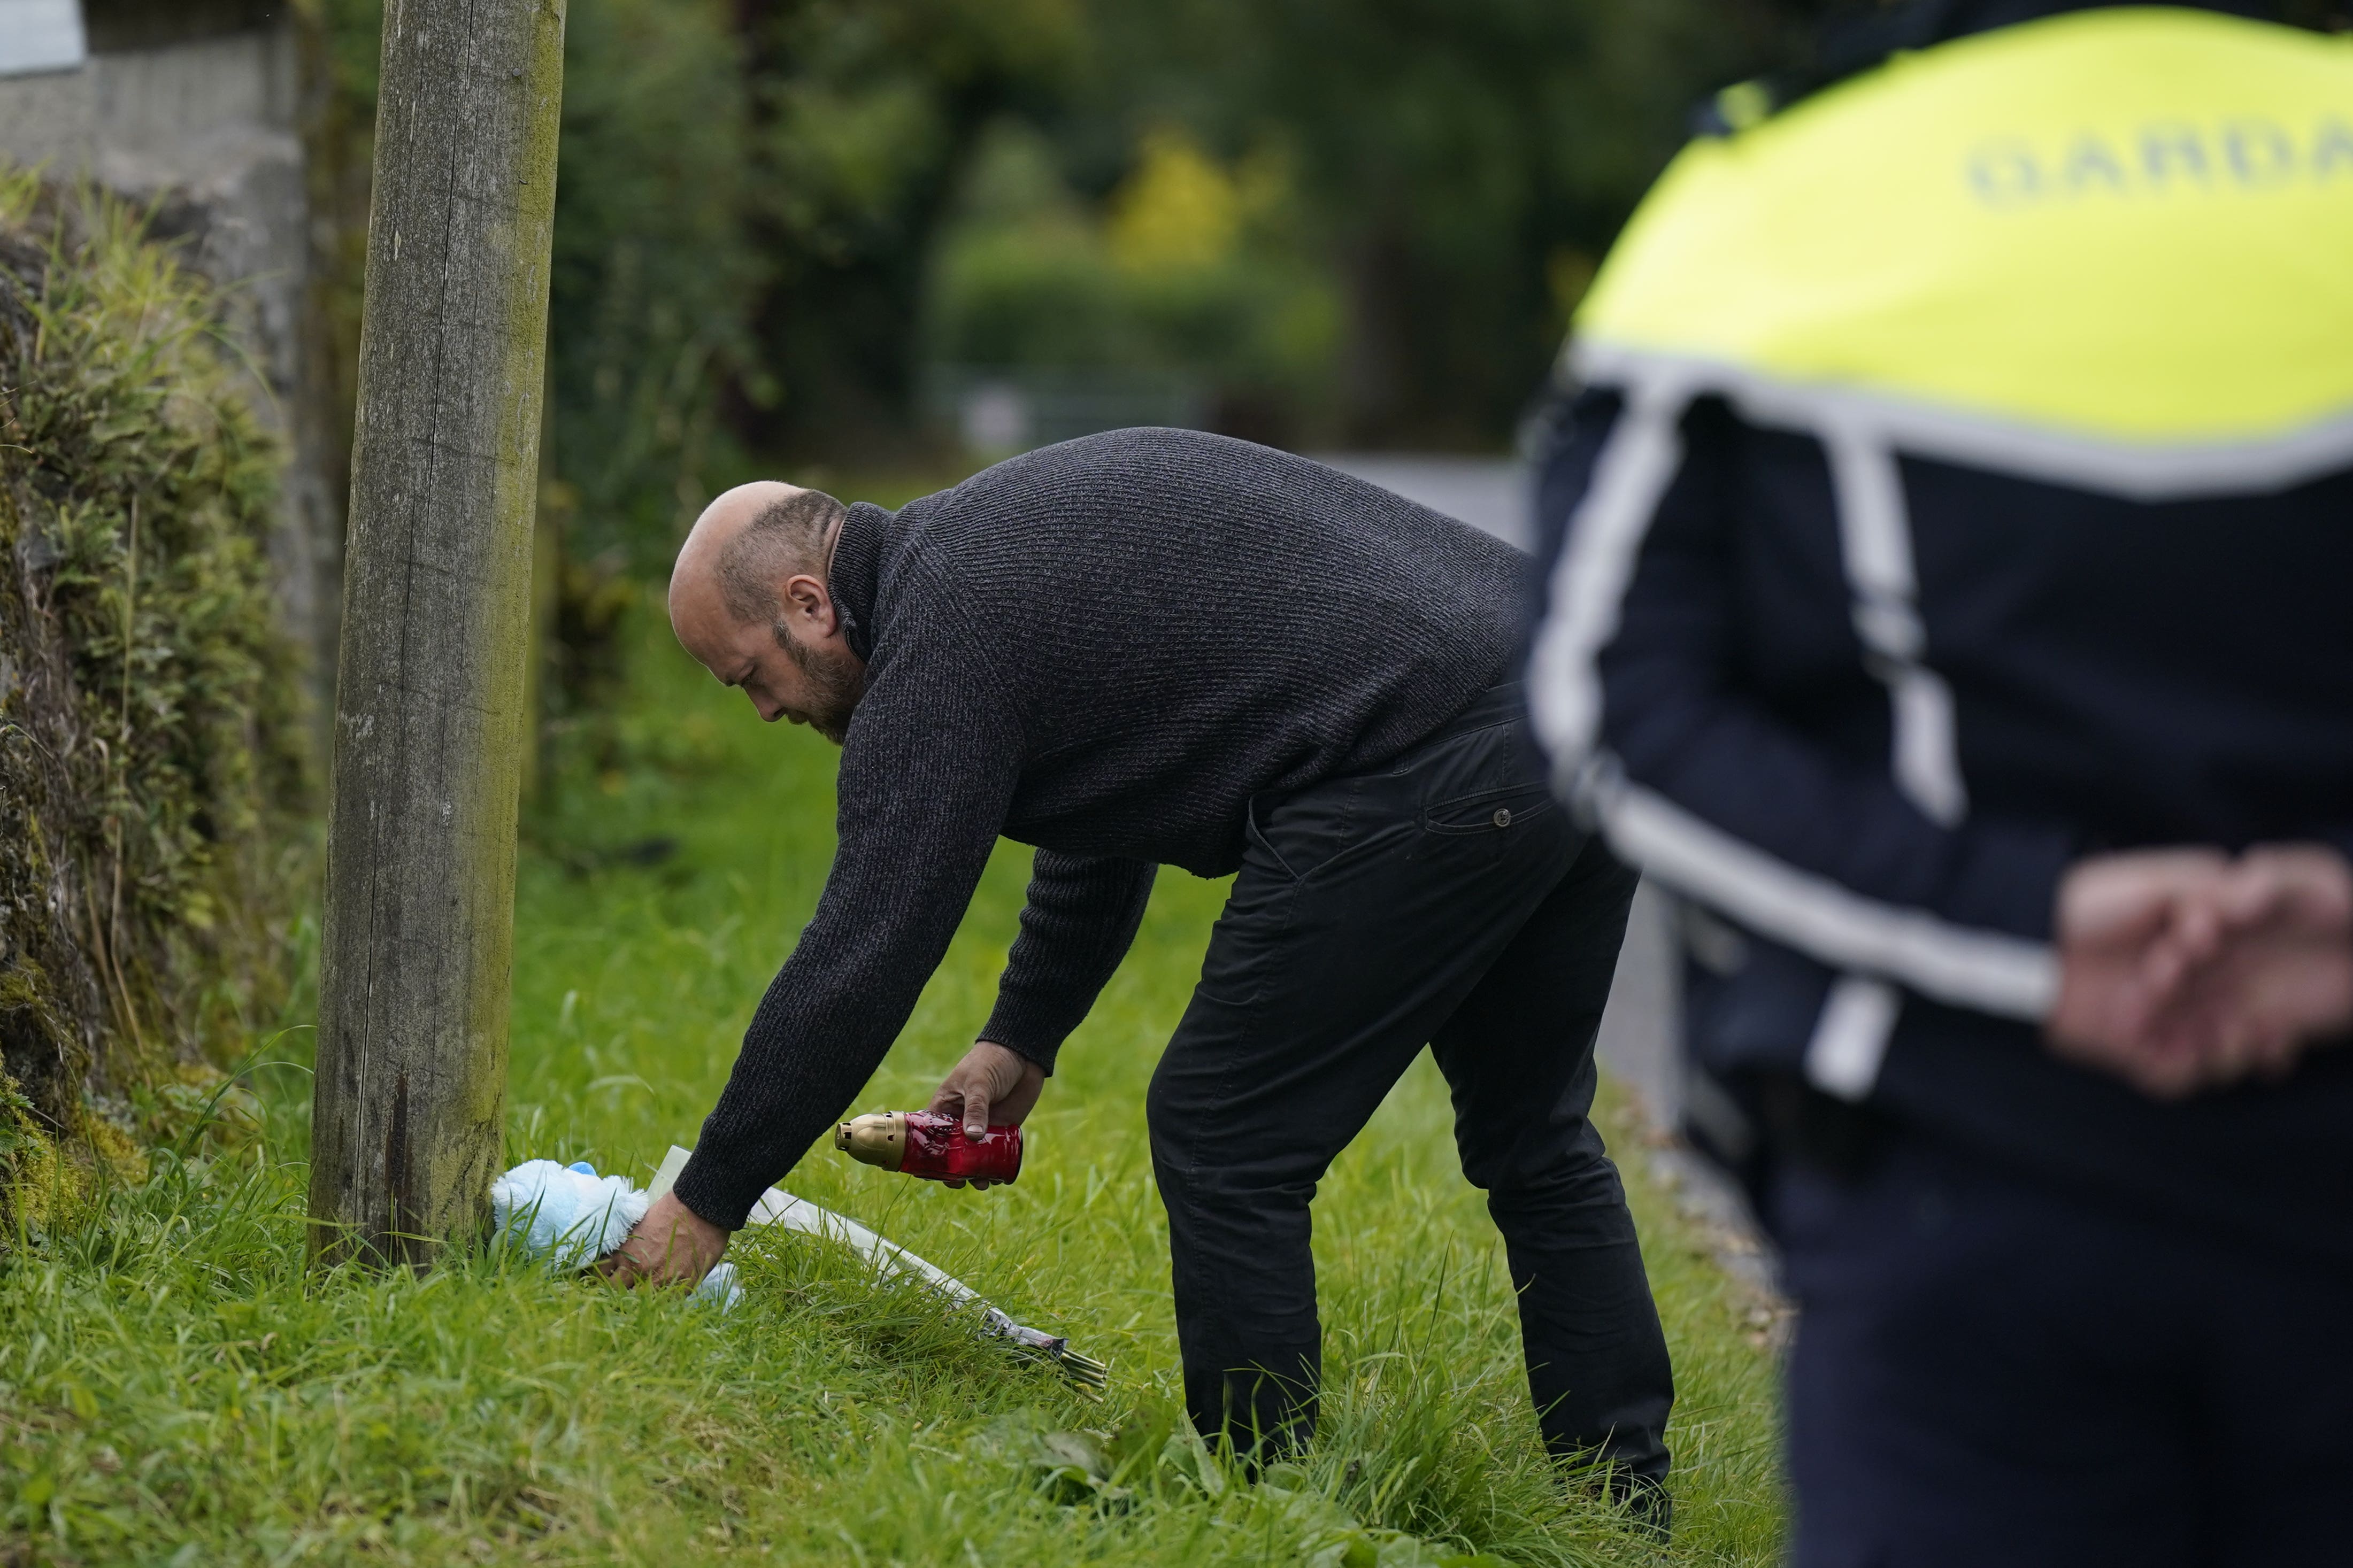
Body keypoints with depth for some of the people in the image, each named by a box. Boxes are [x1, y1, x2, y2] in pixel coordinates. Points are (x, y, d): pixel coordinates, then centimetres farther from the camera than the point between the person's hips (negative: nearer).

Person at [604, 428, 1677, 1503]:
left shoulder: (942, 641, -6)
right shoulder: (1001, 535, 24)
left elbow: (858, 960, -5)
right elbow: (1108, 809, 36)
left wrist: (707, 1203, 3)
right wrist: (1022, 1037, 36)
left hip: (1427, 773, -10)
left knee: (1226, 1143, 2)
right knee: (1534, 1144, 20)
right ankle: (1625, 1516, 25)